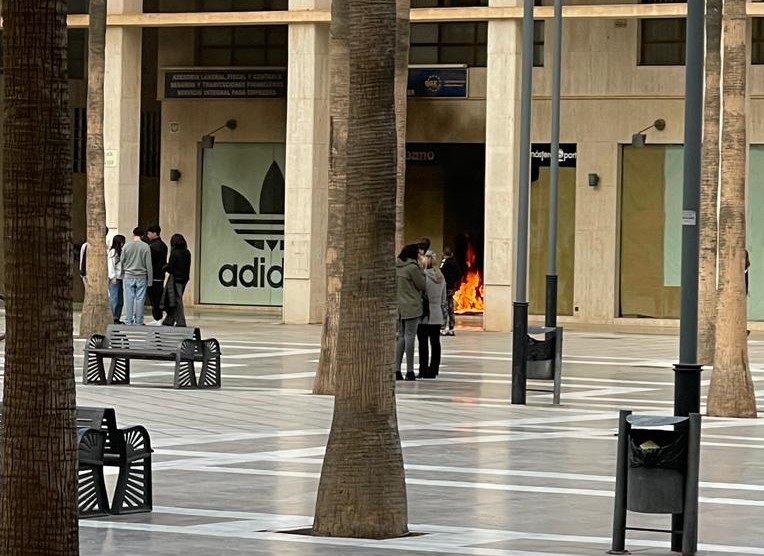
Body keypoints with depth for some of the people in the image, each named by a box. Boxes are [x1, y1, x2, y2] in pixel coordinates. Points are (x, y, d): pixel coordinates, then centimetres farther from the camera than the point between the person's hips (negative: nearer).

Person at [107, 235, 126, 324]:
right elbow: (111, 265, -12)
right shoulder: (113, 251, -7)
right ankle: (112, 318, -7)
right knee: (114, 299, -8)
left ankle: (117, 318, 12)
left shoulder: (120, 252, 16)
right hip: (114, 279, -8)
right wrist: (113, 277, -17)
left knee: (120, 300, 8)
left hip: (120, 278, 8)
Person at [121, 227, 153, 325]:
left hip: (129, 276, 1)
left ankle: (129, 321, 4)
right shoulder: (146, 247, -5)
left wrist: (124, 270, 20)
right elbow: (148, 264, -4)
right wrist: (150, 279, 2)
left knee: (129, 299, 4)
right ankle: (138, 321, 4)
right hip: (141, 276, -1)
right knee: (140, 299, 3)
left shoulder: (127, 246, -2)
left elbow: (122, 261, 4)